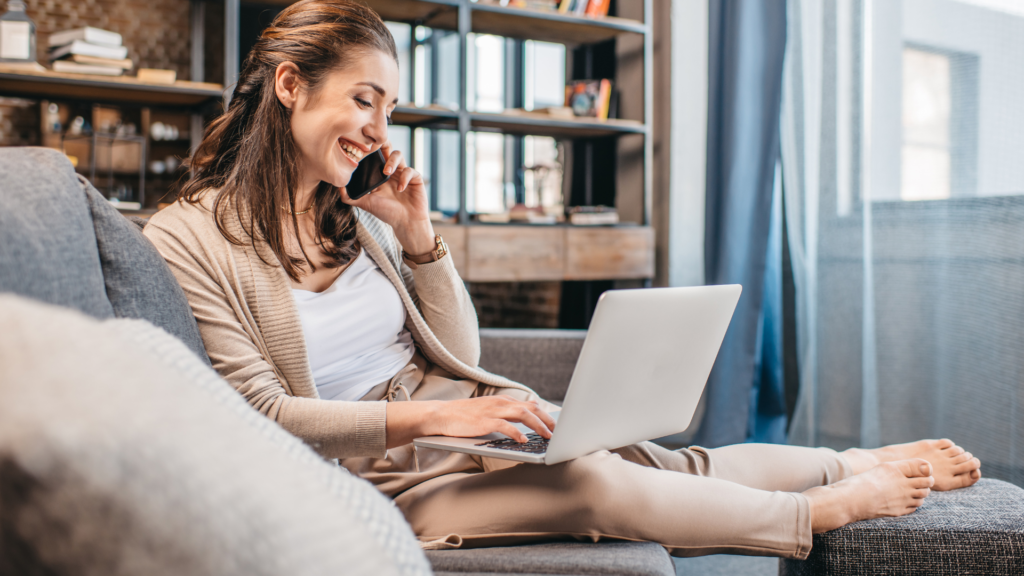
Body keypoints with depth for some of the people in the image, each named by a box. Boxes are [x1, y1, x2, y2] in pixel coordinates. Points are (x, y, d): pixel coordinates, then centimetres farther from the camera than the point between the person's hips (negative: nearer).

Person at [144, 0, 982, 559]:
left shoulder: (356, 221, 10)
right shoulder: (190, 240, -9)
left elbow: (457, 356, 11)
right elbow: (263, 415, -16)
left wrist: (418, 235, -1)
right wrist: (424, 417, -25)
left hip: (466, 422, 7)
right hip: (378, 474, -6)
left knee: (663, 461, -9)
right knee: (600, 487, -24)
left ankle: (866, 462, 3)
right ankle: (831, 509, -9)